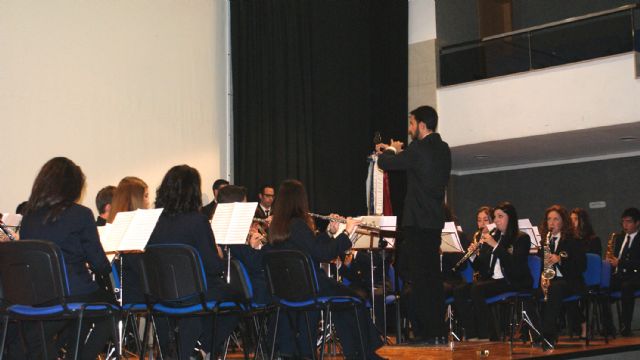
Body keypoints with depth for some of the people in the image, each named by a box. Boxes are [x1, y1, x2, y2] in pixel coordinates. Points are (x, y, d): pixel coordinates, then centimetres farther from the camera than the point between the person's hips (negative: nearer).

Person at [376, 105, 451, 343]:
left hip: (417, 223, -9)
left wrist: (390, 152, 13)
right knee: (433, 275, 15)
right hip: (435, 221, 9)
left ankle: (425, 332, -3)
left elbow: (385, 163, -8)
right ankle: (437, 330, 19)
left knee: (418, 277, -4)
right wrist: (397, 152, 24)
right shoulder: (443, 149, 11)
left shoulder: (419, 149, -16)